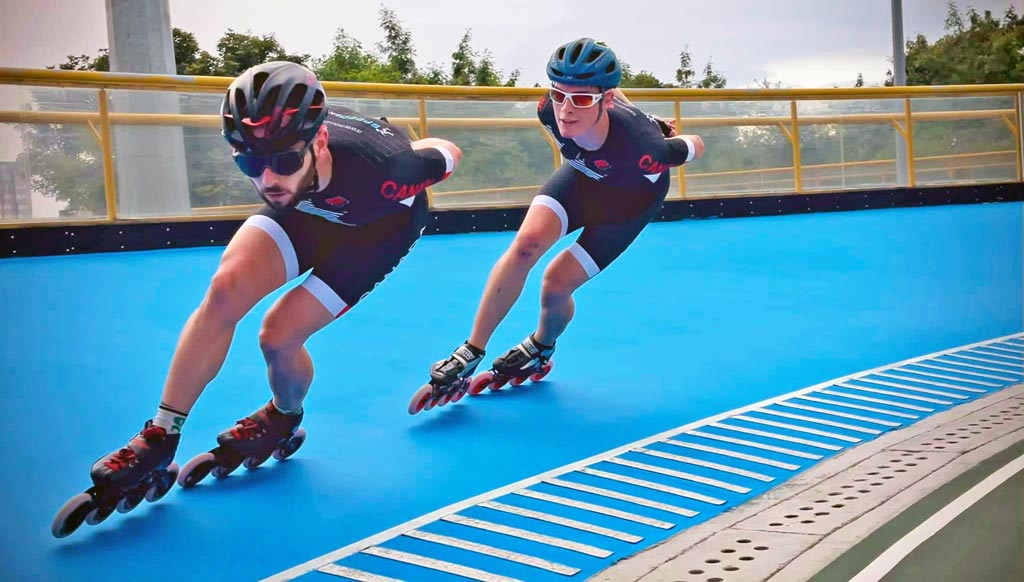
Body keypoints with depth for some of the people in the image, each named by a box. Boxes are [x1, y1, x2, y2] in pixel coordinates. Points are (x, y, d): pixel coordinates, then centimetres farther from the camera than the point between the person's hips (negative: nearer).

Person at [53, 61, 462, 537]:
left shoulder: (383, 171, -43)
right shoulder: (268, 148, -32)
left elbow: (450, 154, -20)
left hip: (380, 223, -3)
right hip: (308, 207, 3)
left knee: (278, 336, -15)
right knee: (228, 287, -21)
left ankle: (283, 421, 22)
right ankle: (160, 441, -8)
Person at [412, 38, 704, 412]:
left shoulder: (643, 151, -44)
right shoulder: (553, 111, -31)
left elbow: (696, 147, -21)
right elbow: (609, 88, -7)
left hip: (633, 197, -3)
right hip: (584, 174, 4)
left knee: (556, 283, -10)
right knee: (527, 242, -20)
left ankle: (539, 352, 26)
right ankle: (470, 355, -10)